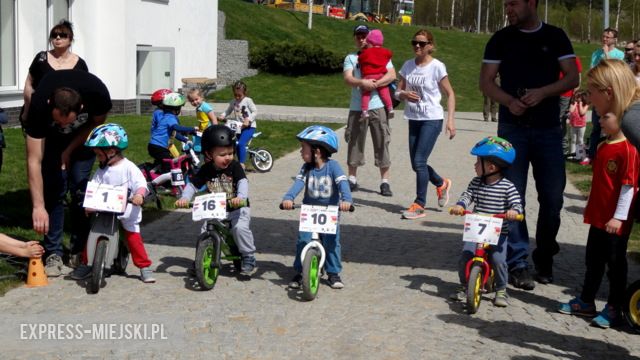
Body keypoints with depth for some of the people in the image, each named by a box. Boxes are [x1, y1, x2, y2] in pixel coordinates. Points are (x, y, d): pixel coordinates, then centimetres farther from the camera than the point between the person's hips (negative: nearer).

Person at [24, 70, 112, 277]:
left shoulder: (97, 94, -38)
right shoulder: (39, 106, -40)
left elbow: (97, 122, -12)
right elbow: (34, 161, -38)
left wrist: (70, 150, -18)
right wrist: (38, 206, -42)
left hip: (83, 134, 1)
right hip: (51, 136, -1)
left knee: (79, 188, -8)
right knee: (54, 190, -13)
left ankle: (80, 251, 4)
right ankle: (53, 254, -6)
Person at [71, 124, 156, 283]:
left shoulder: (128, 167, -10)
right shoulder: (101, 171, 4)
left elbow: (141, 183, -15)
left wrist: (139, 195, -35)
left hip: (127, 211, -5)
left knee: (133, 238, -6)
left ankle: (145, 267, 5)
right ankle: (86, 264, 19)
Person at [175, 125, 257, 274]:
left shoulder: (235, 166, -11)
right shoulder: (206, 170, -4)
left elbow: (243, 182, -25)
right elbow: (192, 185, -2)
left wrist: (241, 197, -45)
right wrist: (184, 198, -22)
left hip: (237, 207, -3)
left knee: (240, 227, -27)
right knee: (205, 230, -9)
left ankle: (249, 257, -8)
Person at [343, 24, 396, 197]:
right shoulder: (350, 58, 12)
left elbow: (392, 75, -4)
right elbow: (347, 78, -4)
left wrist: (375, 84, -18)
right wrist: (362, 82, -23)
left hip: (378, 106, -1)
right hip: (357, 107, 2)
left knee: (382, 143, -2)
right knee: (354, 142, 7)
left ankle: (385, 181, 3)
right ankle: (352, 179, 18)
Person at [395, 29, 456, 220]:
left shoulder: (437, 66, -8)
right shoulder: (408, 65, 6)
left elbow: (450, 94, -4)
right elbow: (398, 92, 10)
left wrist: (450, 119, -12)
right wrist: (404, 94, -14)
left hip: (432, 119, -6)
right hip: (414, 119, 6)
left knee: (419, 162, -12)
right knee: (416, 164, 10)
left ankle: (419, 205, -4)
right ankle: (442, 184, 37)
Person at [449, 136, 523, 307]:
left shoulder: (507, 186, -7)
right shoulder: (476, 183, 5)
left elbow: (517, 203, -10)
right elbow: (467, 195, -1)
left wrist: (514, 211, -32)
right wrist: (460, 205, -22)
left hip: (498, 233, -3)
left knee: (498, 260, -17)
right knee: (465, 256, -11)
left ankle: (501, 291, 5)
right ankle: (464, 286, 11)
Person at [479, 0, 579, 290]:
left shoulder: (555, 37, 6)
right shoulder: (501, 39, 4)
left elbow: (572, 77, 1)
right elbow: (486, 81, 1)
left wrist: (543, 92, -17)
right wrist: (509, 101, -18)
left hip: (548, 128, 1)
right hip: (512, 127, -1)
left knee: (553, 196, 4)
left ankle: (545, 259, 21)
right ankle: (517, 263, 3)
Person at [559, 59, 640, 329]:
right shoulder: (603, 146, 8)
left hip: (616, 219, -9)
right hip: (598, 215, 9)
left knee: (615, 263, 4)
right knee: (593, 260, 17)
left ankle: (614, 309, 14)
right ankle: (586, 301, 29)